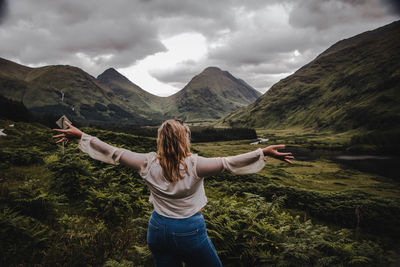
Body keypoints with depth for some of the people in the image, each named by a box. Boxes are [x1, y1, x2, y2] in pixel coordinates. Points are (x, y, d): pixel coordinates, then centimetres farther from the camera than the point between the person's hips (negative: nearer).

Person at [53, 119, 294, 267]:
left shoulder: (148, 164, -9)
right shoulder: (194, 165, -19)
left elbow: (113, 153, -4)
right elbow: (229, 163, -23)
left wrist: (81, 136, 5)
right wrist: (263, 153, -20)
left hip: (158, 229, 4)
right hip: (190, 232, -4)